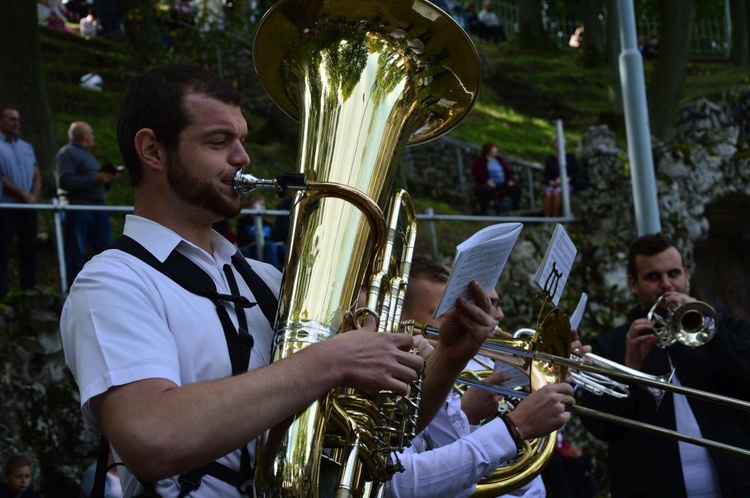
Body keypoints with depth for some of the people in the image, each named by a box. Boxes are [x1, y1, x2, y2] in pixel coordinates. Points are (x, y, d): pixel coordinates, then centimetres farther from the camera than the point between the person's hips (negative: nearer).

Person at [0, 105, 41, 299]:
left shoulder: (27, 147, 18)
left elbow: (37, 176, 16)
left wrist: (33, 195, -3)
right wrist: (22, 193, -13)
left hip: (27, 207, 6)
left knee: (29, 251, 6)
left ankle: (29, 289, 11)